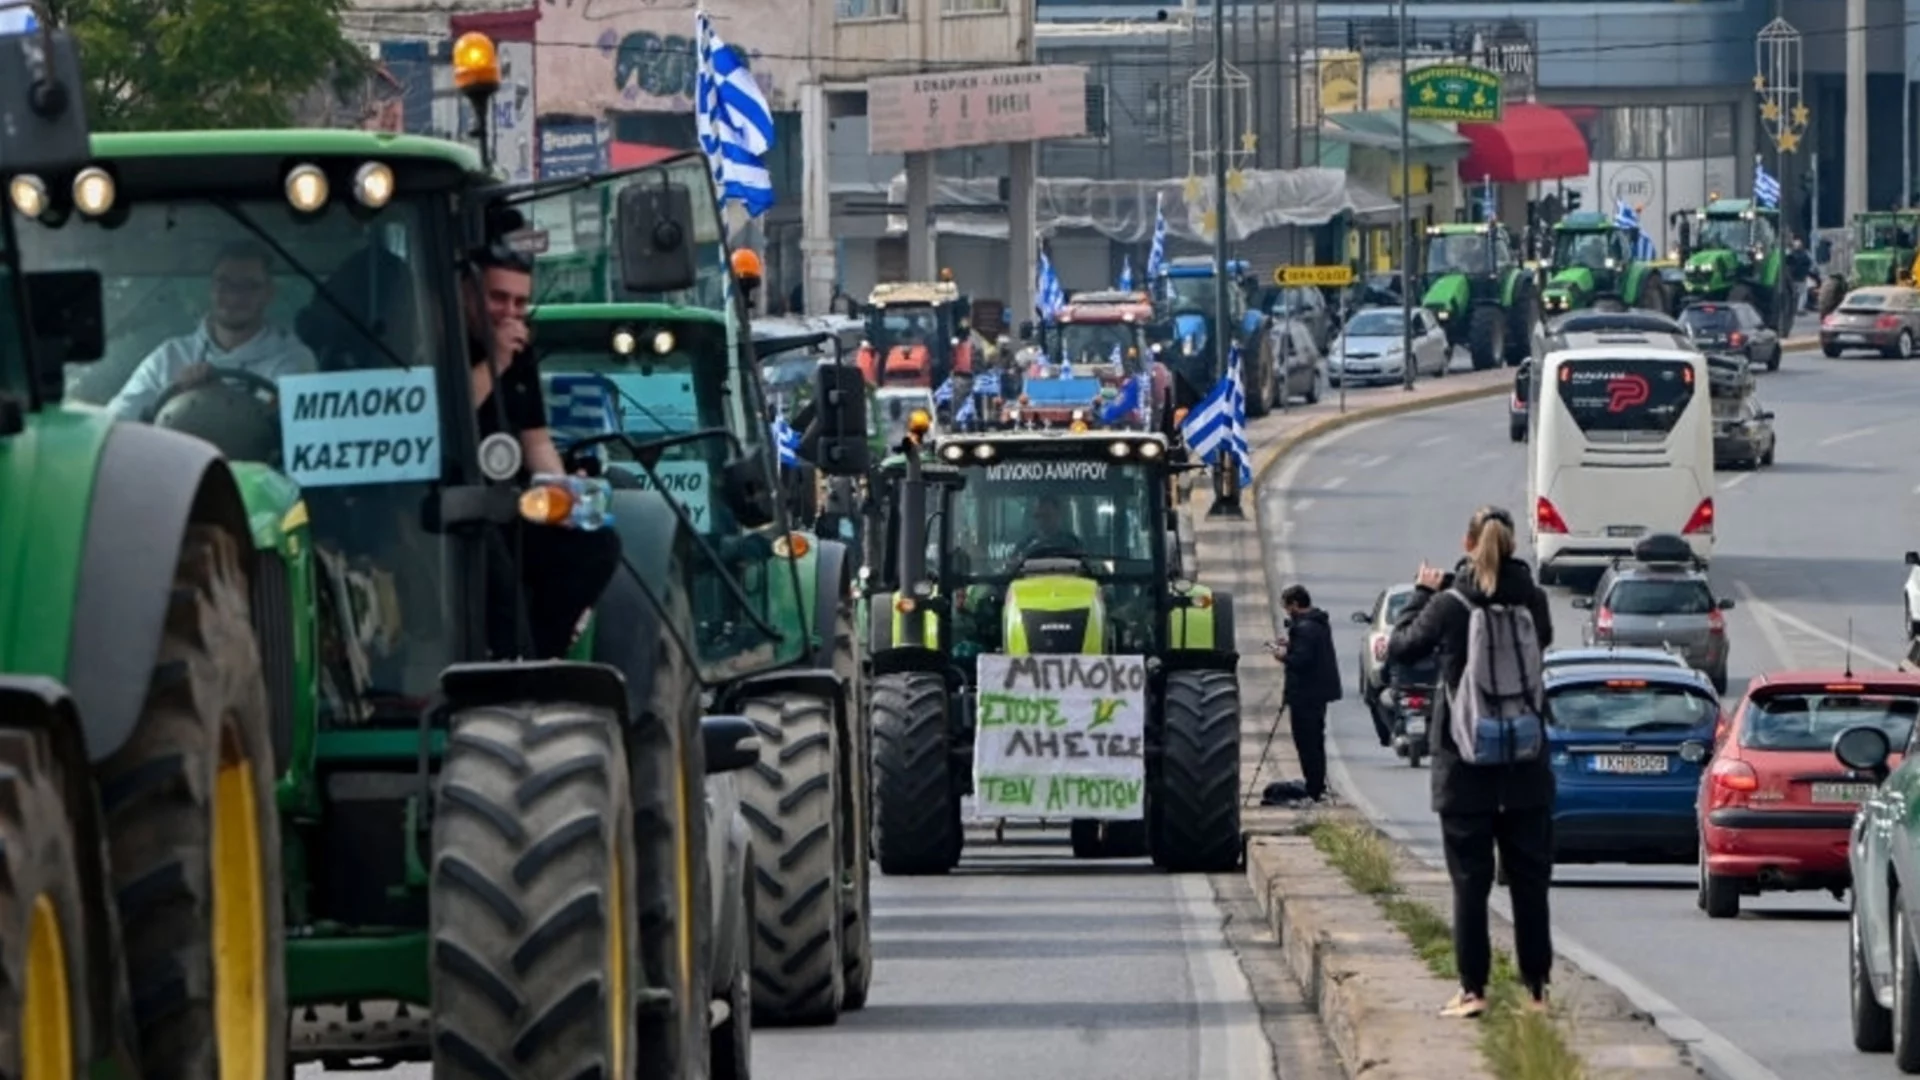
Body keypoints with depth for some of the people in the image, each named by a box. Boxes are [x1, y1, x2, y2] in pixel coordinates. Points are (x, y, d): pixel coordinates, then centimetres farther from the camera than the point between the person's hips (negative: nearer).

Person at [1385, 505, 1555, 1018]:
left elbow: (1400, 648, 1)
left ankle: (1473, 989, -1)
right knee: (1530, 879, 8)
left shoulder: (1449, 607, -12)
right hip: (1526, 767, 2)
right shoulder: (1533, 601, -4)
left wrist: (1421, 594, 14)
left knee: (1469, 880, 2)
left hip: (1465, 768, -2)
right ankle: (1536, 989, 10)